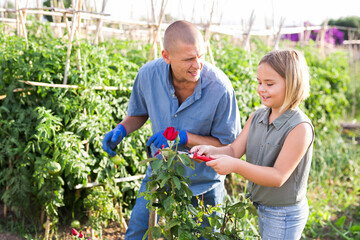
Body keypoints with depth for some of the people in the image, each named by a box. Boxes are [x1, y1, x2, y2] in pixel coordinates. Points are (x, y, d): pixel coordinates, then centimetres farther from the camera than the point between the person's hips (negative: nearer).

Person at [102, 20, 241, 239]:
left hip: (202, 185, -2)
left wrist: (183, 138, -31)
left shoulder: (220, 88, -29)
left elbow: (228, 143, -18)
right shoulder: (149, 74, -19)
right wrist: (121, 130, -17)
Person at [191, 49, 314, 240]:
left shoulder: (300, 127, -23)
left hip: (284, 216, -7)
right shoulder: (257, 117, 1)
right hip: (261, 208, 7)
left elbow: (278, 176, -26)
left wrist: (235, 166, -33)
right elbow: (234, 150, -2)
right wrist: (210, 150, -22)